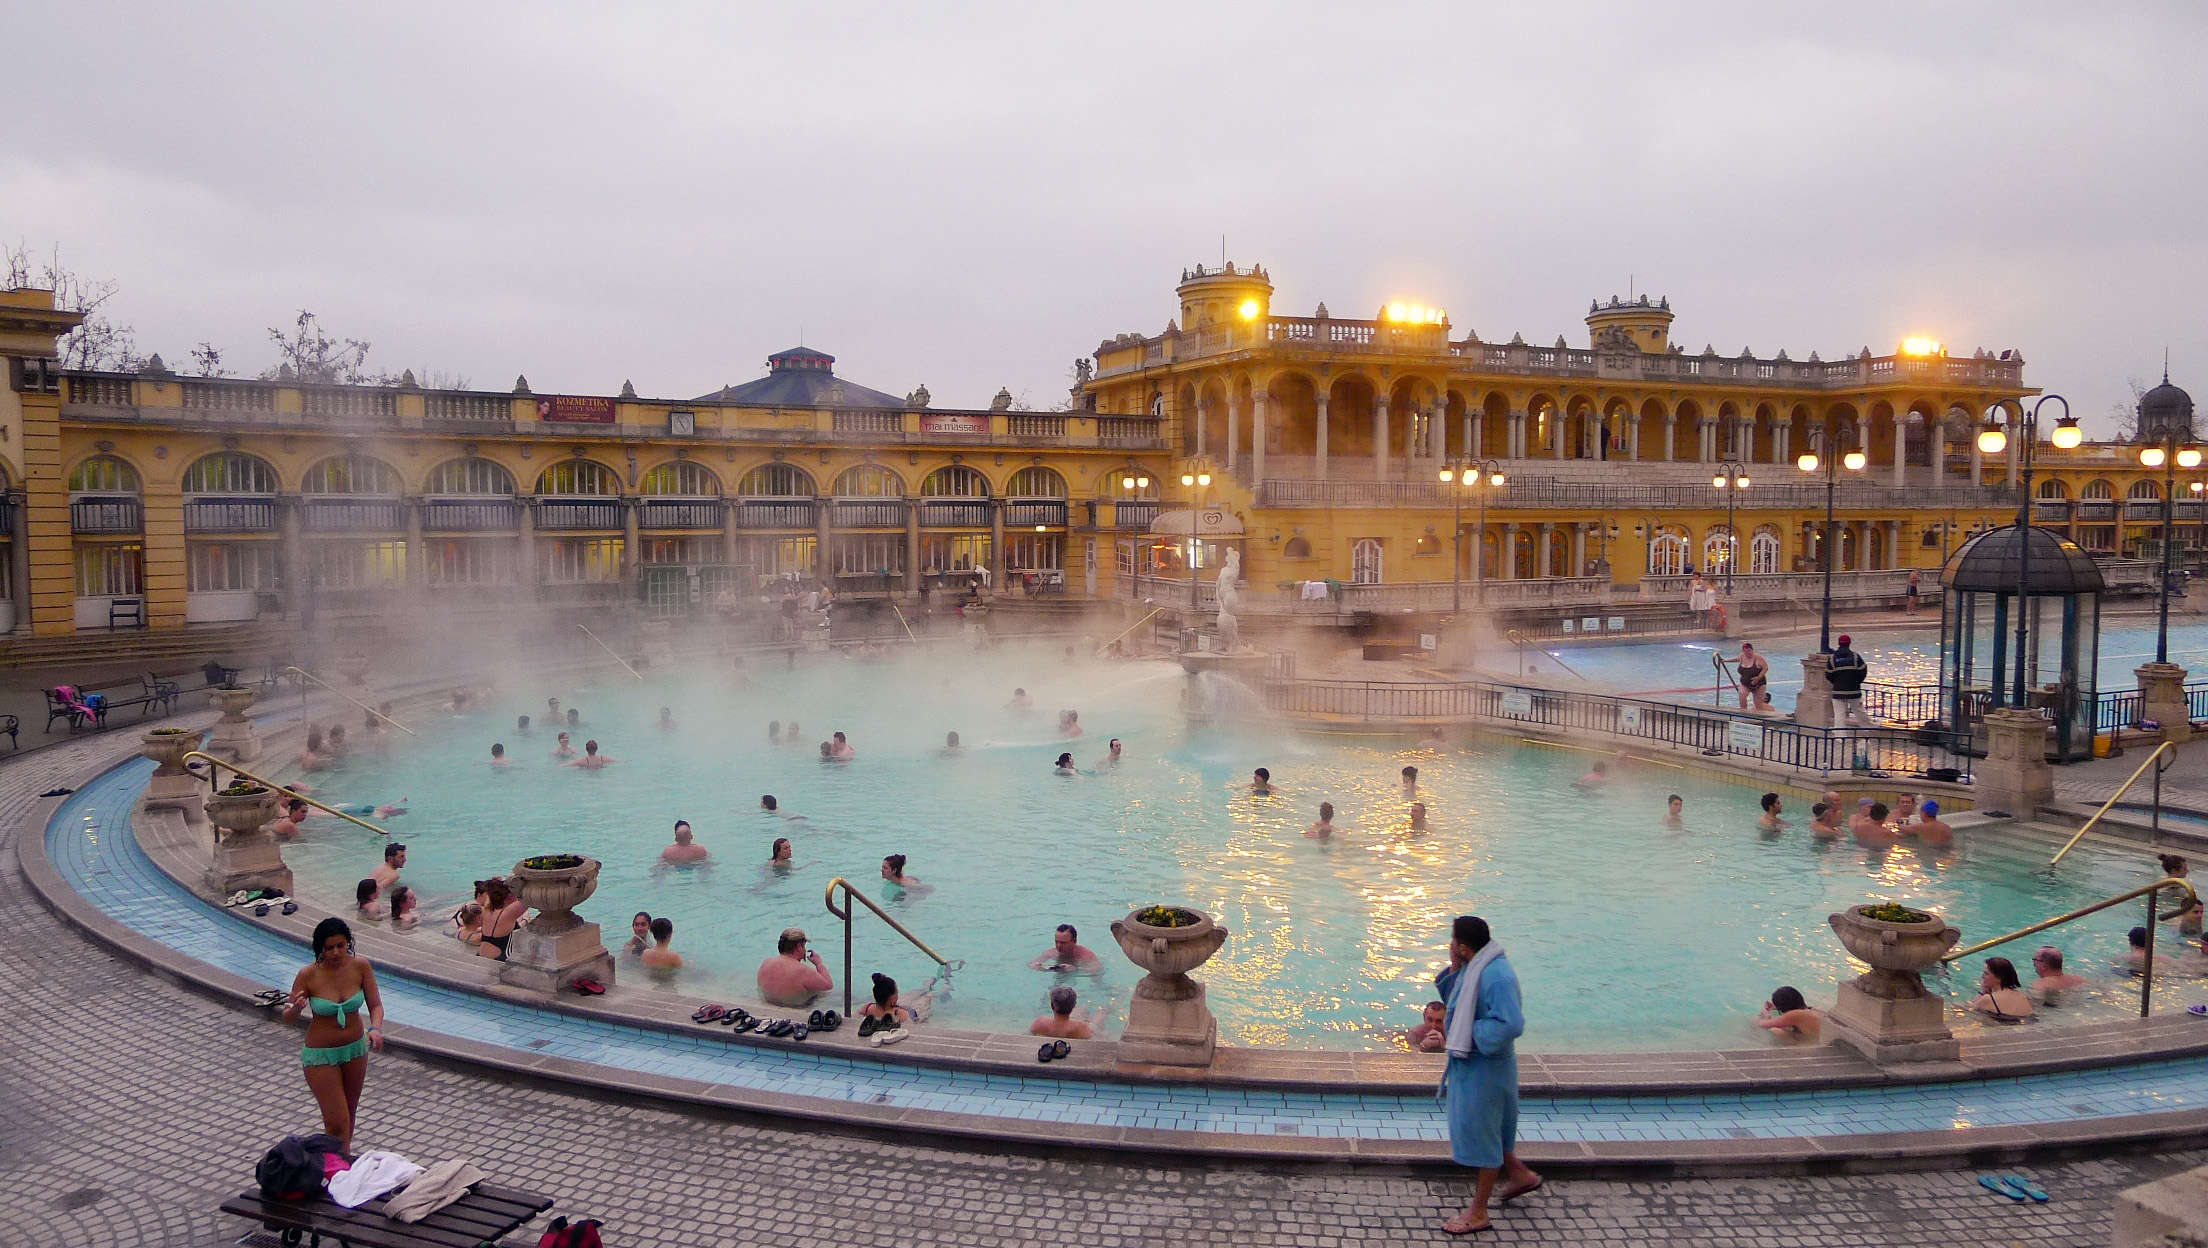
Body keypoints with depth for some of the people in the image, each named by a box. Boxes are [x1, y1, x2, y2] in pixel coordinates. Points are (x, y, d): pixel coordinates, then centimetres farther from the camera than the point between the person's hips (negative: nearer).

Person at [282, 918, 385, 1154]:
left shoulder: (360, 966, -13)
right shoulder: (308, 975, -19)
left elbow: (376, 1005, -9)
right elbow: (288, 1017, -9)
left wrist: (375, 1028, -28)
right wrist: (295, 1009, -32)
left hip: (355, 1048, 3)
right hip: (320, 1055, -3)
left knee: (350, 1113, 20)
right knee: (336, 1123, -4)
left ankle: (345, 1156, 40)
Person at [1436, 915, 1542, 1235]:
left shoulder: (1496, 976, -27)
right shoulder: (1474, 968, 3)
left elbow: (1511, 1025, -32)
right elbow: (1454, 999, 14)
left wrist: (1462, 1036, -25)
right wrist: (1454, 969, -4)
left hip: (1485, 1068, -10)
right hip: (1469, 1063, 10)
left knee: (1482, 1133, 3)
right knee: (1486, 1129, 25)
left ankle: (1478, 1212, 16)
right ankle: (1520, 1175, 45)